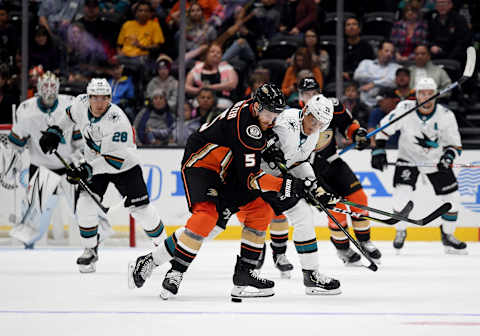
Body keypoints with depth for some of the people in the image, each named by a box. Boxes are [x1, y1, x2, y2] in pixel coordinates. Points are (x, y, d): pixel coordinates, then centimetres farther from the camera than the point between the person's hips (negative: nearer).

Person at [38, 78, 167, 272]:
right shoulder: (81, 103, -17)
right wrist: (55, 131, 4)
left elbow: (115, 159, -36)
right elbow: (70, 115, 11)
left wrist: (87, 170, -42)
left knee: (140, 208, -5)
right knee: (85, 204, -14)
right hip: (93, 164, 4)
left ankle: (162, 243, 18)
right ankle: (90, 250, 2)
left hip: (123, 165, -4)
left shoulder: (117, 121, -34)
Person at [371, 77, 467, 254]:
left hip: (436, 160, 1)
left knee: (451, 197, -3)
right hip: (408, 158, -1)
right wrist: (379, 151, -14)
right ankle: (400, 232, 5)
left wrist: (448, 156, -31)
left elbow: (455, 144, -11)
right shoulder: (405, 110, -20)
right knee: (401, 193, -19)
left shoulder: (445, 116, -18)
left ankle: (447, 235, 19)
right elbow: (384, 128, -7)